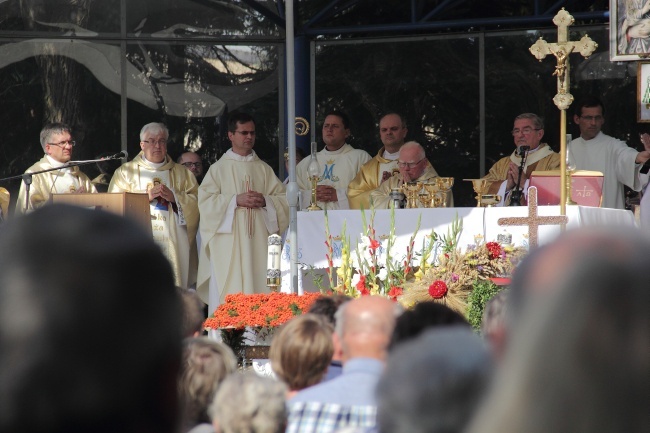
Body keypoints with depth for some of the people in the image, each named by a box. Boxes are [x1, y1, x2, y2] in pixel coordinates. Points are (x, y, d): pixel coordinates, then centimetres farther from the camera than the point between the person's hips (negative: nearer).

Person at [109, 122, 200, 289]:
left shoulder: (182, 173, 19)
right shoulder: (125, 172, 15)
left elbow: (196, 203, 8)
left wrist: (174, 197, -8)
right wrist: (147, 195, -8)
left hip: (172, 245, 1)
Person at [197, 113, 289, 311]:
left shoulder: (264, 169, 15)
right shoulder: (218, 169, 7)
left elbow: (283, 199, 10)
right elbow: (205, 201, -3)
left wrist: (265, 201, -9)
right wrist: (236, 200, -13)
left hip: (259, 242, 3)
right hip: (228, 245, -3)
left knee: (258, 288, -3)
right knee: (228, 292, -8)